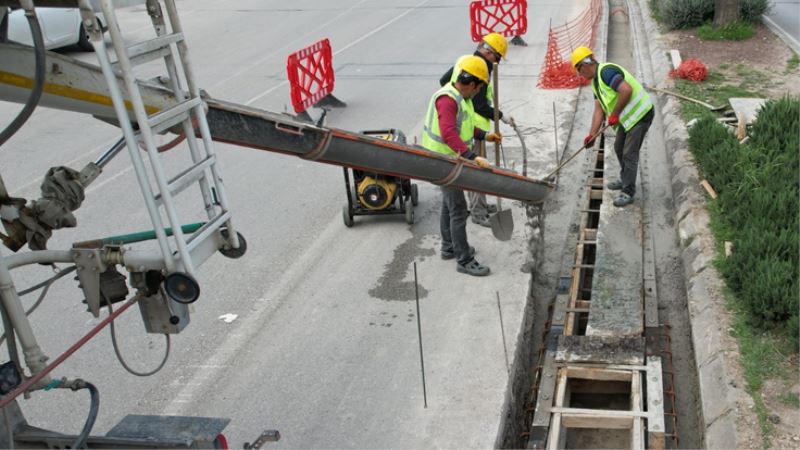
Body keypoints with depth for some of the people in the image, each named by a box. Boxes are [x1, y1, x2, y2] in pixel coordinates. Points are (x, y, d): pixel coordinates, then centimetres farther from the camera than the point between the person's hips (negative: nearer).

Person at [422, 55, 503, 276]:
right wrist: (472, 156, -47)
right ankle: (465, 261, 2)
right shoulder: (447, 100, -26)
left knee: (449, 204, 22)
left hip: (453, 159, 11)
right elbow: (449, 134, -39)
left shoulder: (460, 97, 6)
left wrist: (484, 135, 11)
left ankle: (449, 247, 38)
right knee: (458, 210, -6)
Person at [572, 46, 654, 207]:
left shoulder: (606, 71, -21)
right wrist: (592, 135, -1)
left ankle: (628, 193, 2)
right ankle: (625, 179, 41)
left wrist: (614, 114, -23)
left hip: (640, 114, -10)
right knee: (619, 148, 21)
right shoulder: (595, 81, 11)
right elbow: (599, 110, 7)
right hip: (627, 116, 10)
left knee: (629, 153, -6)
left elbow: (626, 91, -33)